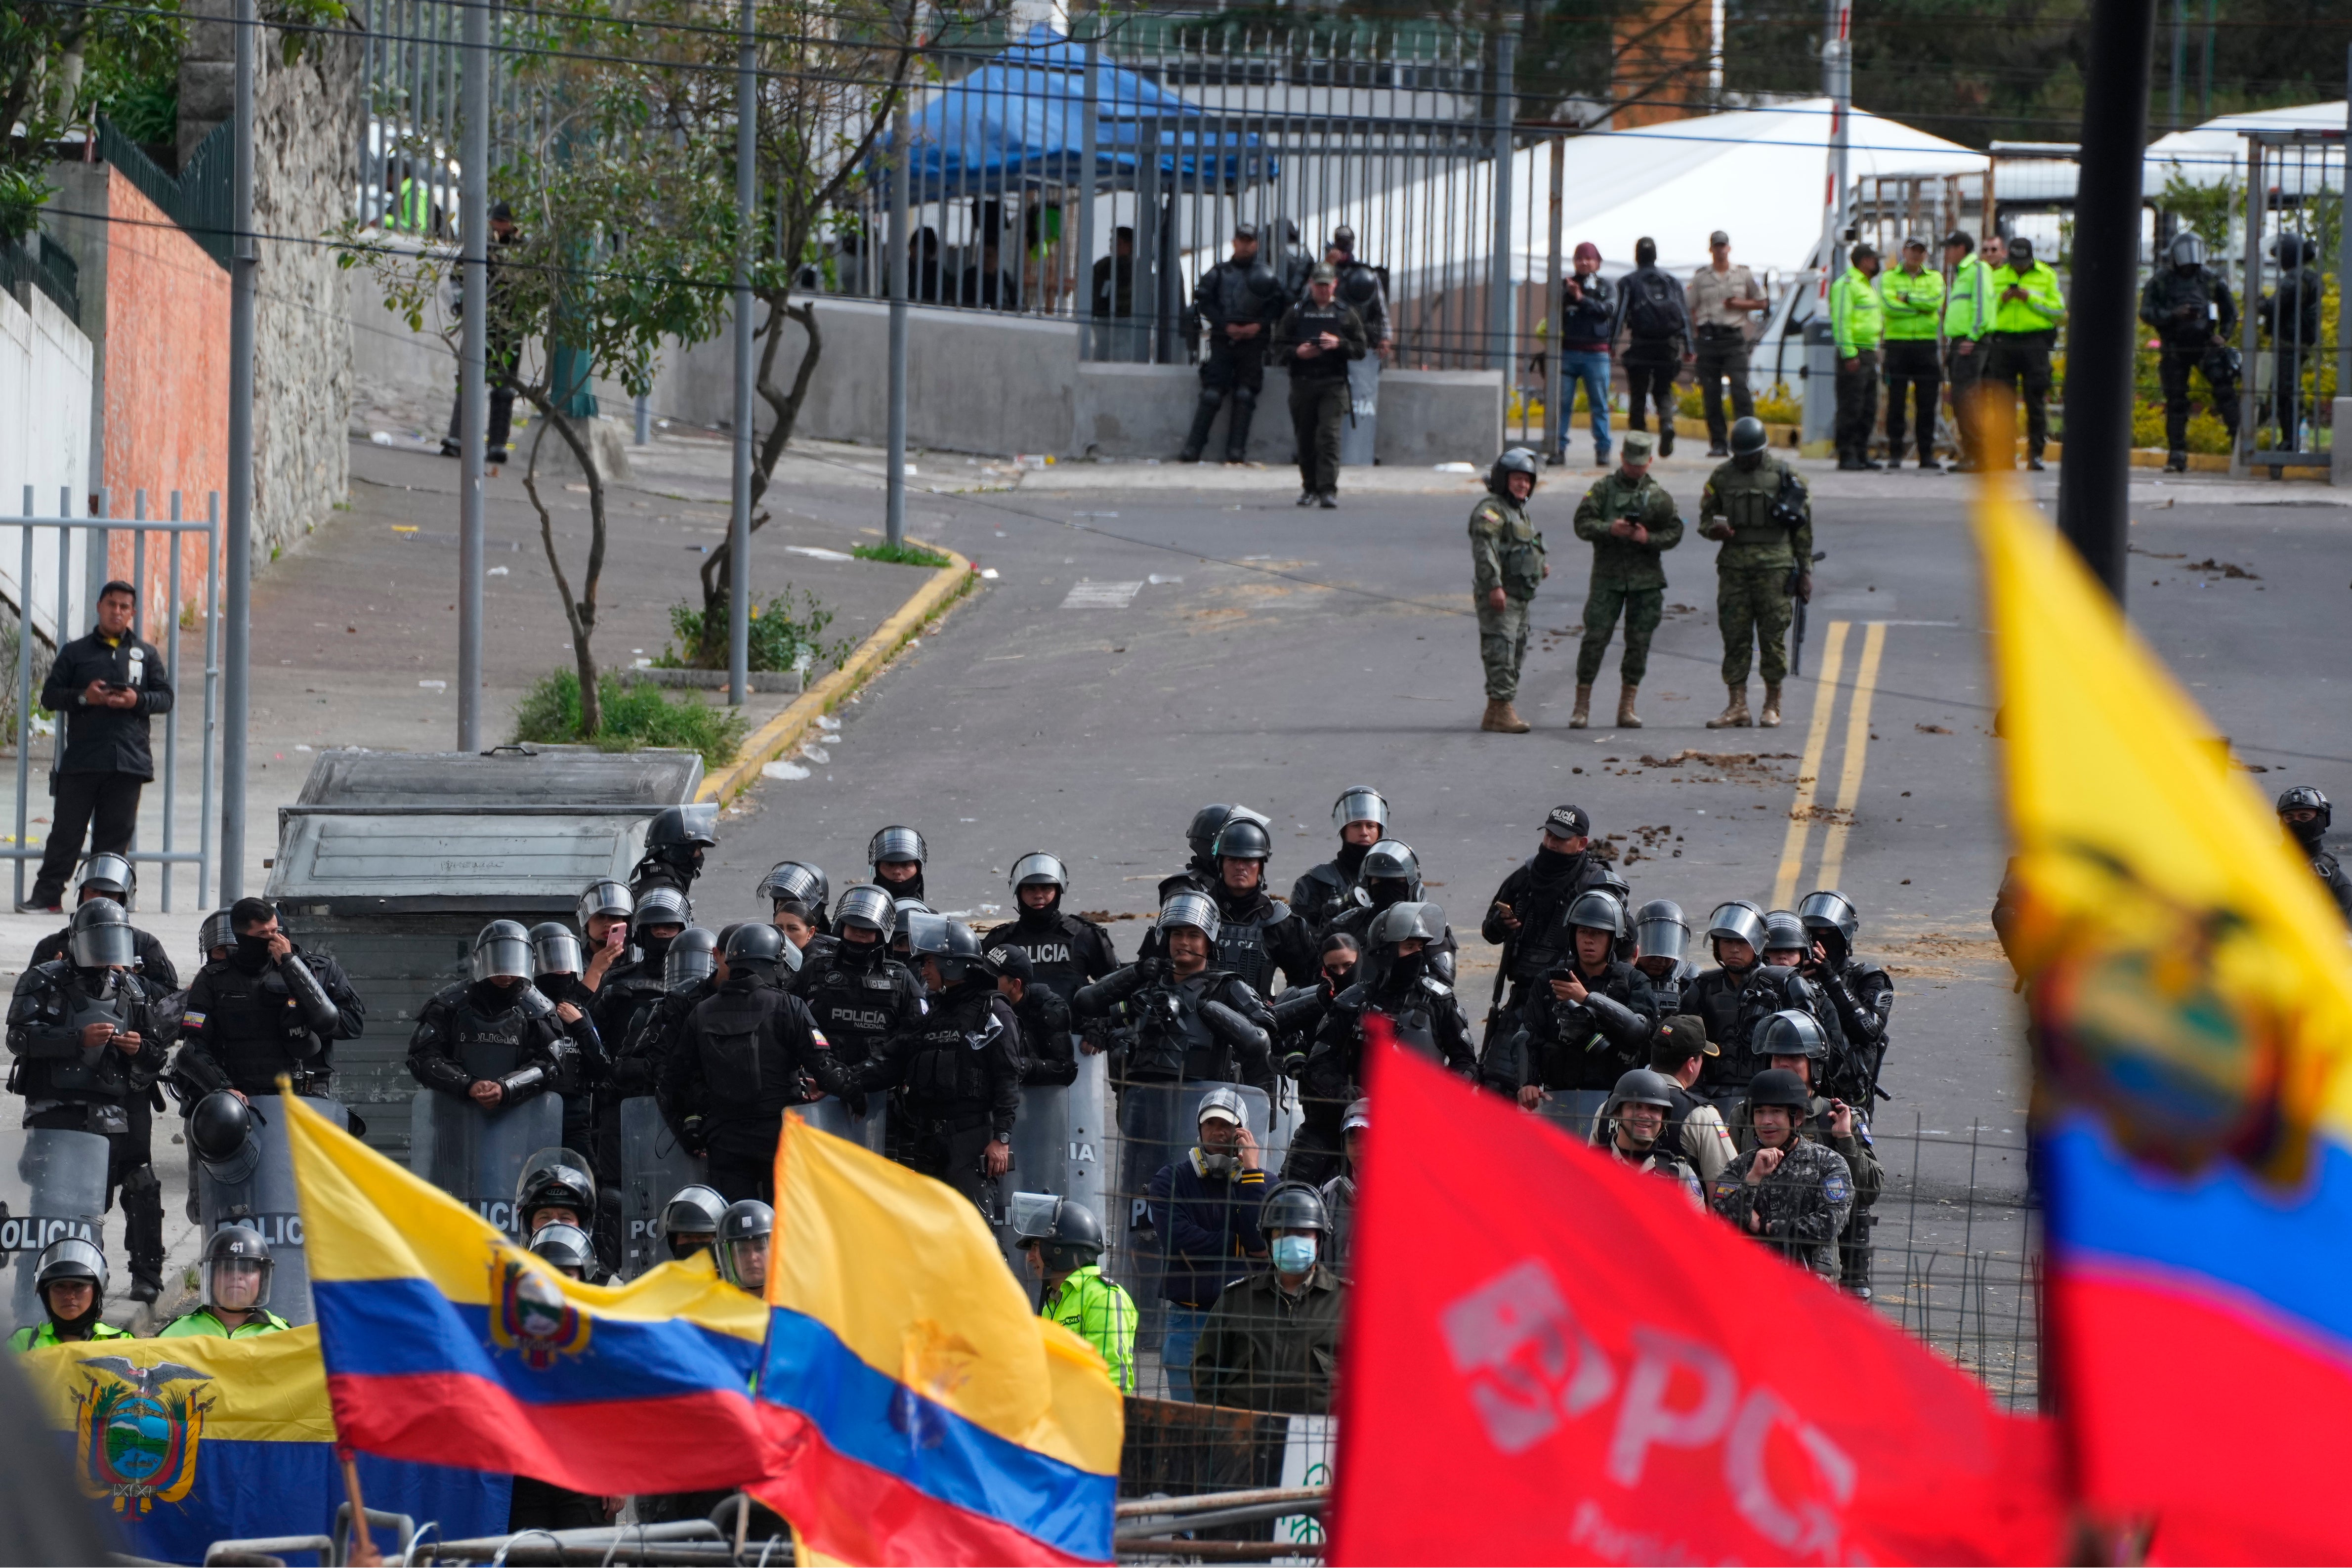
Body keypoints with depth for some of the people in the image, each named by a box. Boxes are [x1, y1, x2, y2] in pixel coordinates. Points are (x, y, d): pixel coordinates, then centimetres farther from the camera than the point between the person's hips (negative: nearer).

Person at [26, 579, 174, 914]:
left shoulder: (146, 654, 13)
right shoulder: (75, 653, 10)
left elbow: (165, 697, 11)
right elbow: (50, 695, 6)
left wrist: (138, 701, -10)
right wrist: (83, 698, -12)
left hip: (128, 760, 1)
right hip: (81, 758, -1)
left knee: (115, 833, 2)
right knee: (67, 829, -2)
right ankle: (47, 894, 1)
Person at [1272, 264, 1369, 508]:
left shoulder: (1346, 314, 10)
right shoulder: (1296, 313, 11)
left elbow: (1360, 350, 7)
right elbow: (1278, 348, 9)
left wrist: (1339, 344, -11)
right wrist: (1297, 352, -11)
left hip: (1333, 385, -2)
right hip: (1303, 384, 2)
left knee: (1329, 435, -14)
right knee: (1305, 439, 4)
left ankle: (1328, 490, -18)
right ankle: (1310, 489, 17)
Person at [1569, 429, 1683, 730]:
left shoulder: (1659, 493, 8)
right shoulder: (1603, 488, 4)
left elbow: (1675, 532, 4)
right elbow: (1583, 523, -3)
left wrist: (1648, 538, -13)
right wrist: (1610, 529, -20)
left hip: (1646, 579, 2)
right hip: (1608, 576, -2)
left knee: (1639, 642, 3)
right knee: (1595, 637, -7)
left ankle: (1627, 708, 10)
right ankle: (1582, 706, 0)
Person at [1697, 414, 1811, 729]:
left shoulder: (1784, 476, 3)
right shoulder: (1721, 477, 10)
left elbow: (1803, 528, 6)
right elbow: (1705, 518, 16)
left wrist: (1805, 572, 3)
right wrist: (1715, 529, -9)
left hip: (1774, 564, -3)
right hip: (1734, 565, 3)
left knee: (1773, 635, -2)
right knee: (1735, 635, -1)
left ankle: (1773, 706, 7)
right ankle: (1737, 707, 1)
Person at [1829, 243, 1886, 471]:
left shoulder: (1868, 286, 21)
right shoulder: (1846, 285, -9)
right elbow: (1841, 321, -16)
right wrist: (1849, 355, -21)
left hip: (1869, 355, 10)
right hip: (1854, 356, -10)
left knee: (1868, 409, 10)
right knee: (1851, 408, -8)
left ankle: (1861, 454, 14)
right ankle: (1847, 456, -7)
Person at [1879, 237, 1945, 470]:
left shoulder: (1934, 278, 13)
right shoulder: (1889, 278, 8)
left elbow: (1936, 302, -7)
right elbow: (1889, 306, -10)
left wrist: (1907, 298, -7)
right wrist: (1922, 307, -6)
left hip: (1926, 345, 1)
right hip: (1897, 344, -1)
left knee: (1927, 403, 0)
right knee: (1896, 401, -1)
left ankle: (1927, 455, 4)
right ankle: (1894, 454, 4)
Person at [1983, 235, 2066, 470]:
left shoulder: (2046, 276, 5)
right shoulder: (1998, 276, 12)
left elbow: (2059, 310, -2)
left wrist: (2030, 299, -12)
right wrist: (2001, 300, -8)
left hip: (2035, 343, -2)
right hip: (2003, 343, 2)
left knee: (2036, 402, -3)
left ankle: (2036, 454, 2)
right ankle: (2004, 453, 5)